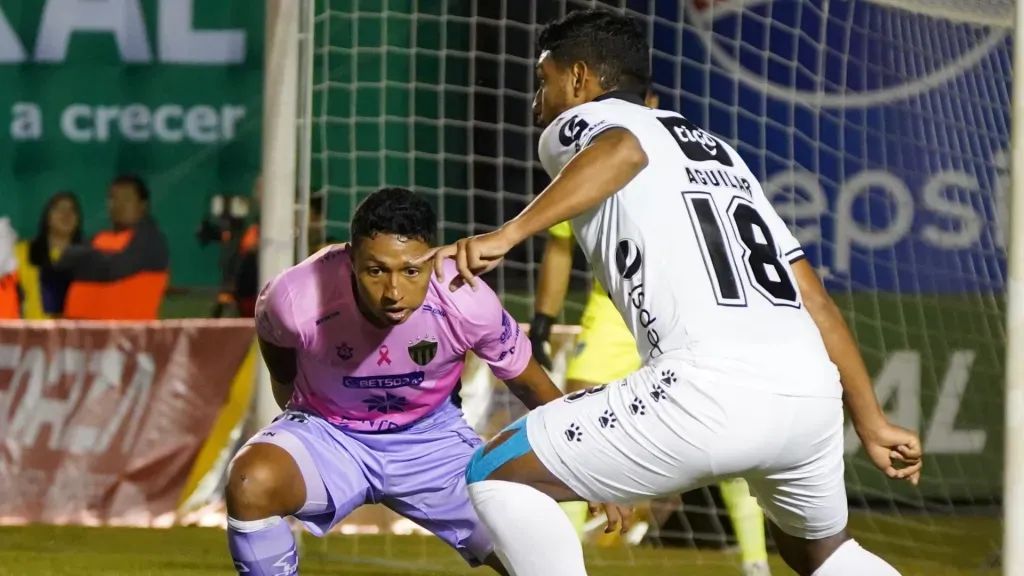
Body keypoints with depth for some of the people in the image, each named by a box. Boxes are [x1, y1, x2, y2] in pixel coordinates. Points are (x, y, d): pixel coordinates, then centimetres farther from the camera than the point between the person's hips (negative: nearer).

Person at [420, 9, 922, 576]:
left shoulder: (578, 123, 13)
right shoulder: (716, 149, 32)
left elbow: (622, 151, -14)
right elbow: (814, 297, 27)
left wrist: (507, 234, -24)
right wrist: (872, 422, 29)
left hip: (711, 388, -7)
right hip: (813, 393, 7)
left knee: (496, 473, 7)